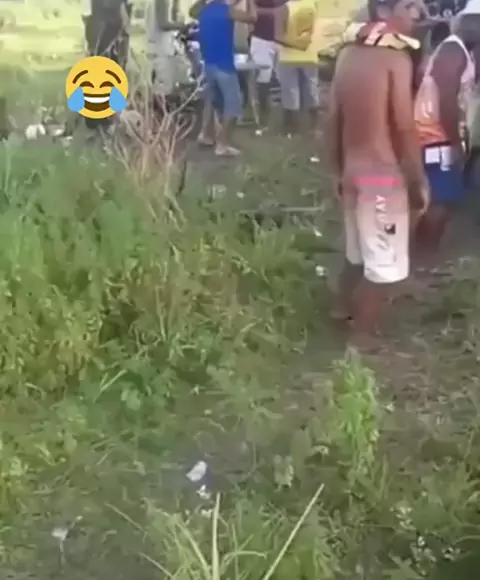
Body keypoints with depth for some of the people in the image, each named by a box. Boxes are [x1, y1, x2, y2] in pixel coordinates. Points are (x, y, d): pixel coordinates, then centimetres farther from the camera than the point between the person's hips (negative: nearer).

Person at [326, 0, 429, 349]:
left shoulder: (349, 54, 5)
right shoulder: (397, 59, -18)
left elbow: (334, 120, 8)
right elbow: (405, 129, -19)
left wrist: (338, 171, 18)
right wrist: (419, 181, -8)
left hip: (353, 171, 8)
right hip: (385, 176, -8)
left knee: (358, 251, 27)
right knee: (387, 266, 5)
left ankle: (344, 308, 44)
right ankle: (362, 336, 14)